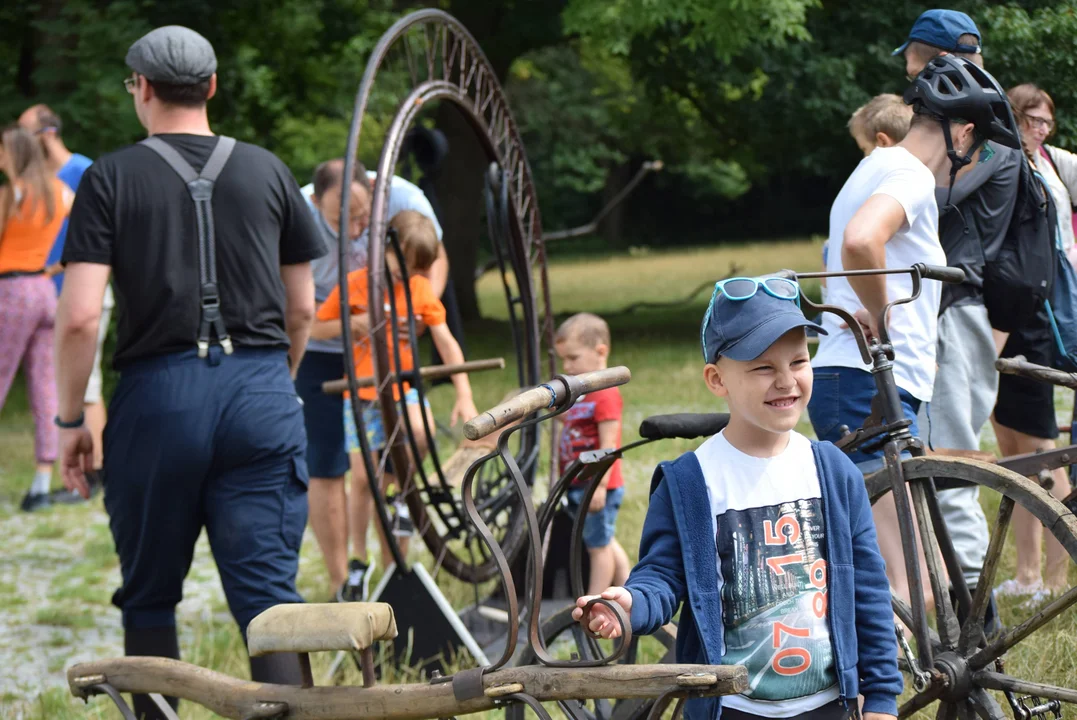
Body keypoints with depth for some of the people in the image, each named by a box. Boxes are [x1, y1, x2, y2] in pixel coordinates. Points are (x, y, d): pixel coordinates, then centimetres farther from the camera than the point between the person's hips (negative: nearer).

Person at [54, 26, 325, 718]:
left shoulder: (111, 179, 2)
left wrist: (71, 419, 5)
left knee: (149, 600, 13)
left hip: (158, 394, -2)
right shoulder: (268, 171, 11)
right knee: (268, 593, -1)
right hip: (261, 392, 2)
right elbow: (303, 309, 14)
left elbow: (80, 317, -6)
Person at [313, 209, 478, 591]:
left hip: (404, 388, 1)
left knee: (419, 431, -32)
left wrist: (464, 395, -9)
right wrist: (354, 322, -18)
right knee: (363, 476, -5)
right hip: (362, 391, -1)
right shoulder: (355, 284, -5)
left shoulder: (421, 289, 1)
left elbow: (446, 343, 0)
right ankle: (359, 562, 9)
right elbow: (315, 329, 0)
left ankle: (406, 493, -4)